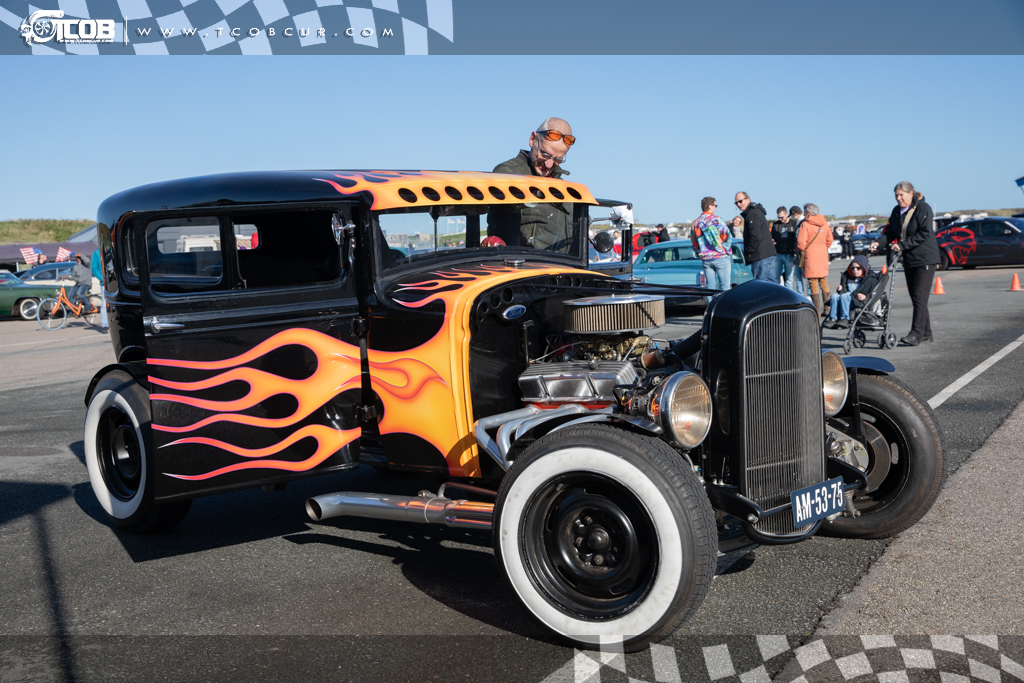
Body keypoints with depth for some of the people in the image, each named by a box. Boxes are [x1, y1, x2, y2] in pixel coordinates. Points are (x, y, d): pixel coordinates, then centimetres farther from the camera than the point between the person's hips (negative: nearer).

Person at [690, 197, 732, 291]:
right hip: (721, 258, -5)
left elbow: (694, 241, 13)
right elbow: (726, 236, -10)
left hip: (705, 259, 6)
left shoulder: (695, 223, 9)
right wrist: (726, 250, 2)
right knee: (724, 286, -2)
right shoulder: (716, 219, -8)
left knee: (710, 286, 9)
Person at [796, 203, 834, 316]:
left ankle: (817, 310, -5)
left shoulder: (805, 224, -12)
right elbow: (829, 239, 15)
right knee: (823, 281, 15)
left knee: (813, 283, -3)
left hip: (810, 255, -6)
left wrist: (800, 251, 3)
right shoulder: (825, 224, 8)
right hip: (823, 254, 6)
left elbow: (801, 242, -16)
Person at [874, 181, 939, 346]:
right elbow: (891, 234, 12)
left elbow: (924, 234, -20)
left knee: (920, 297, -12)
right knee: (915, 297, 8)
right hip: (909, 260, 8)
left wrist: (902, 245, -25)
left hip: (925, 259, -7)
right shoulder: (896, 211, 11)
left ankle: (916, 334, -15)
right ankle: (926, 334, 15)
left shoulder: (923, 209, -11)